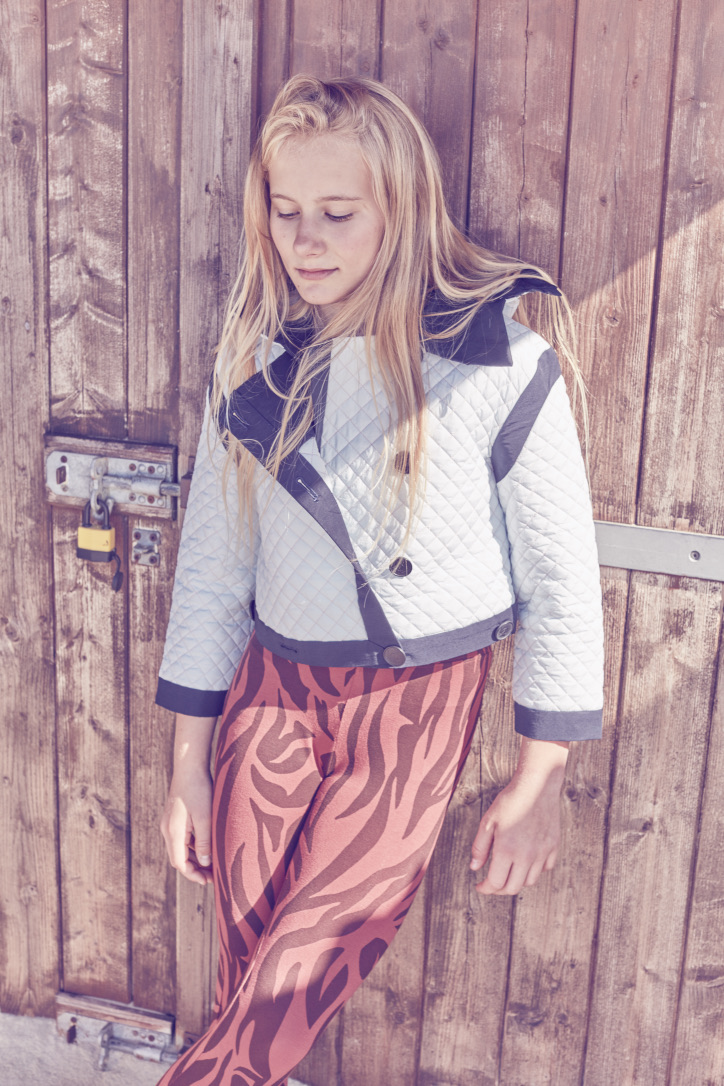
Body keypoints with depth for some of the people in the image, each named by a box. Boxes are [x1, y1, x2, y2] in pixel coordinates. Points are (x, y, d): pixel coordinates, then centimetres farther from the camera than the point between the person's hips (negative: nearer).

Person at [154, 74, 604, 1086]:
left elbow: (562, 577, -6)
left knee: (289, 994, -1)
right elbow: (213, 557, 5)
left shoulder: (499, 359, -11)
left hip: (418, 704, -3)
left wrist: (539, 782, -3)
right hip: (271, 692, 4)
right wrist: (189, 761, 6)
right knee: (248, 981, 11)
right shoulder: (255, 355, 1)